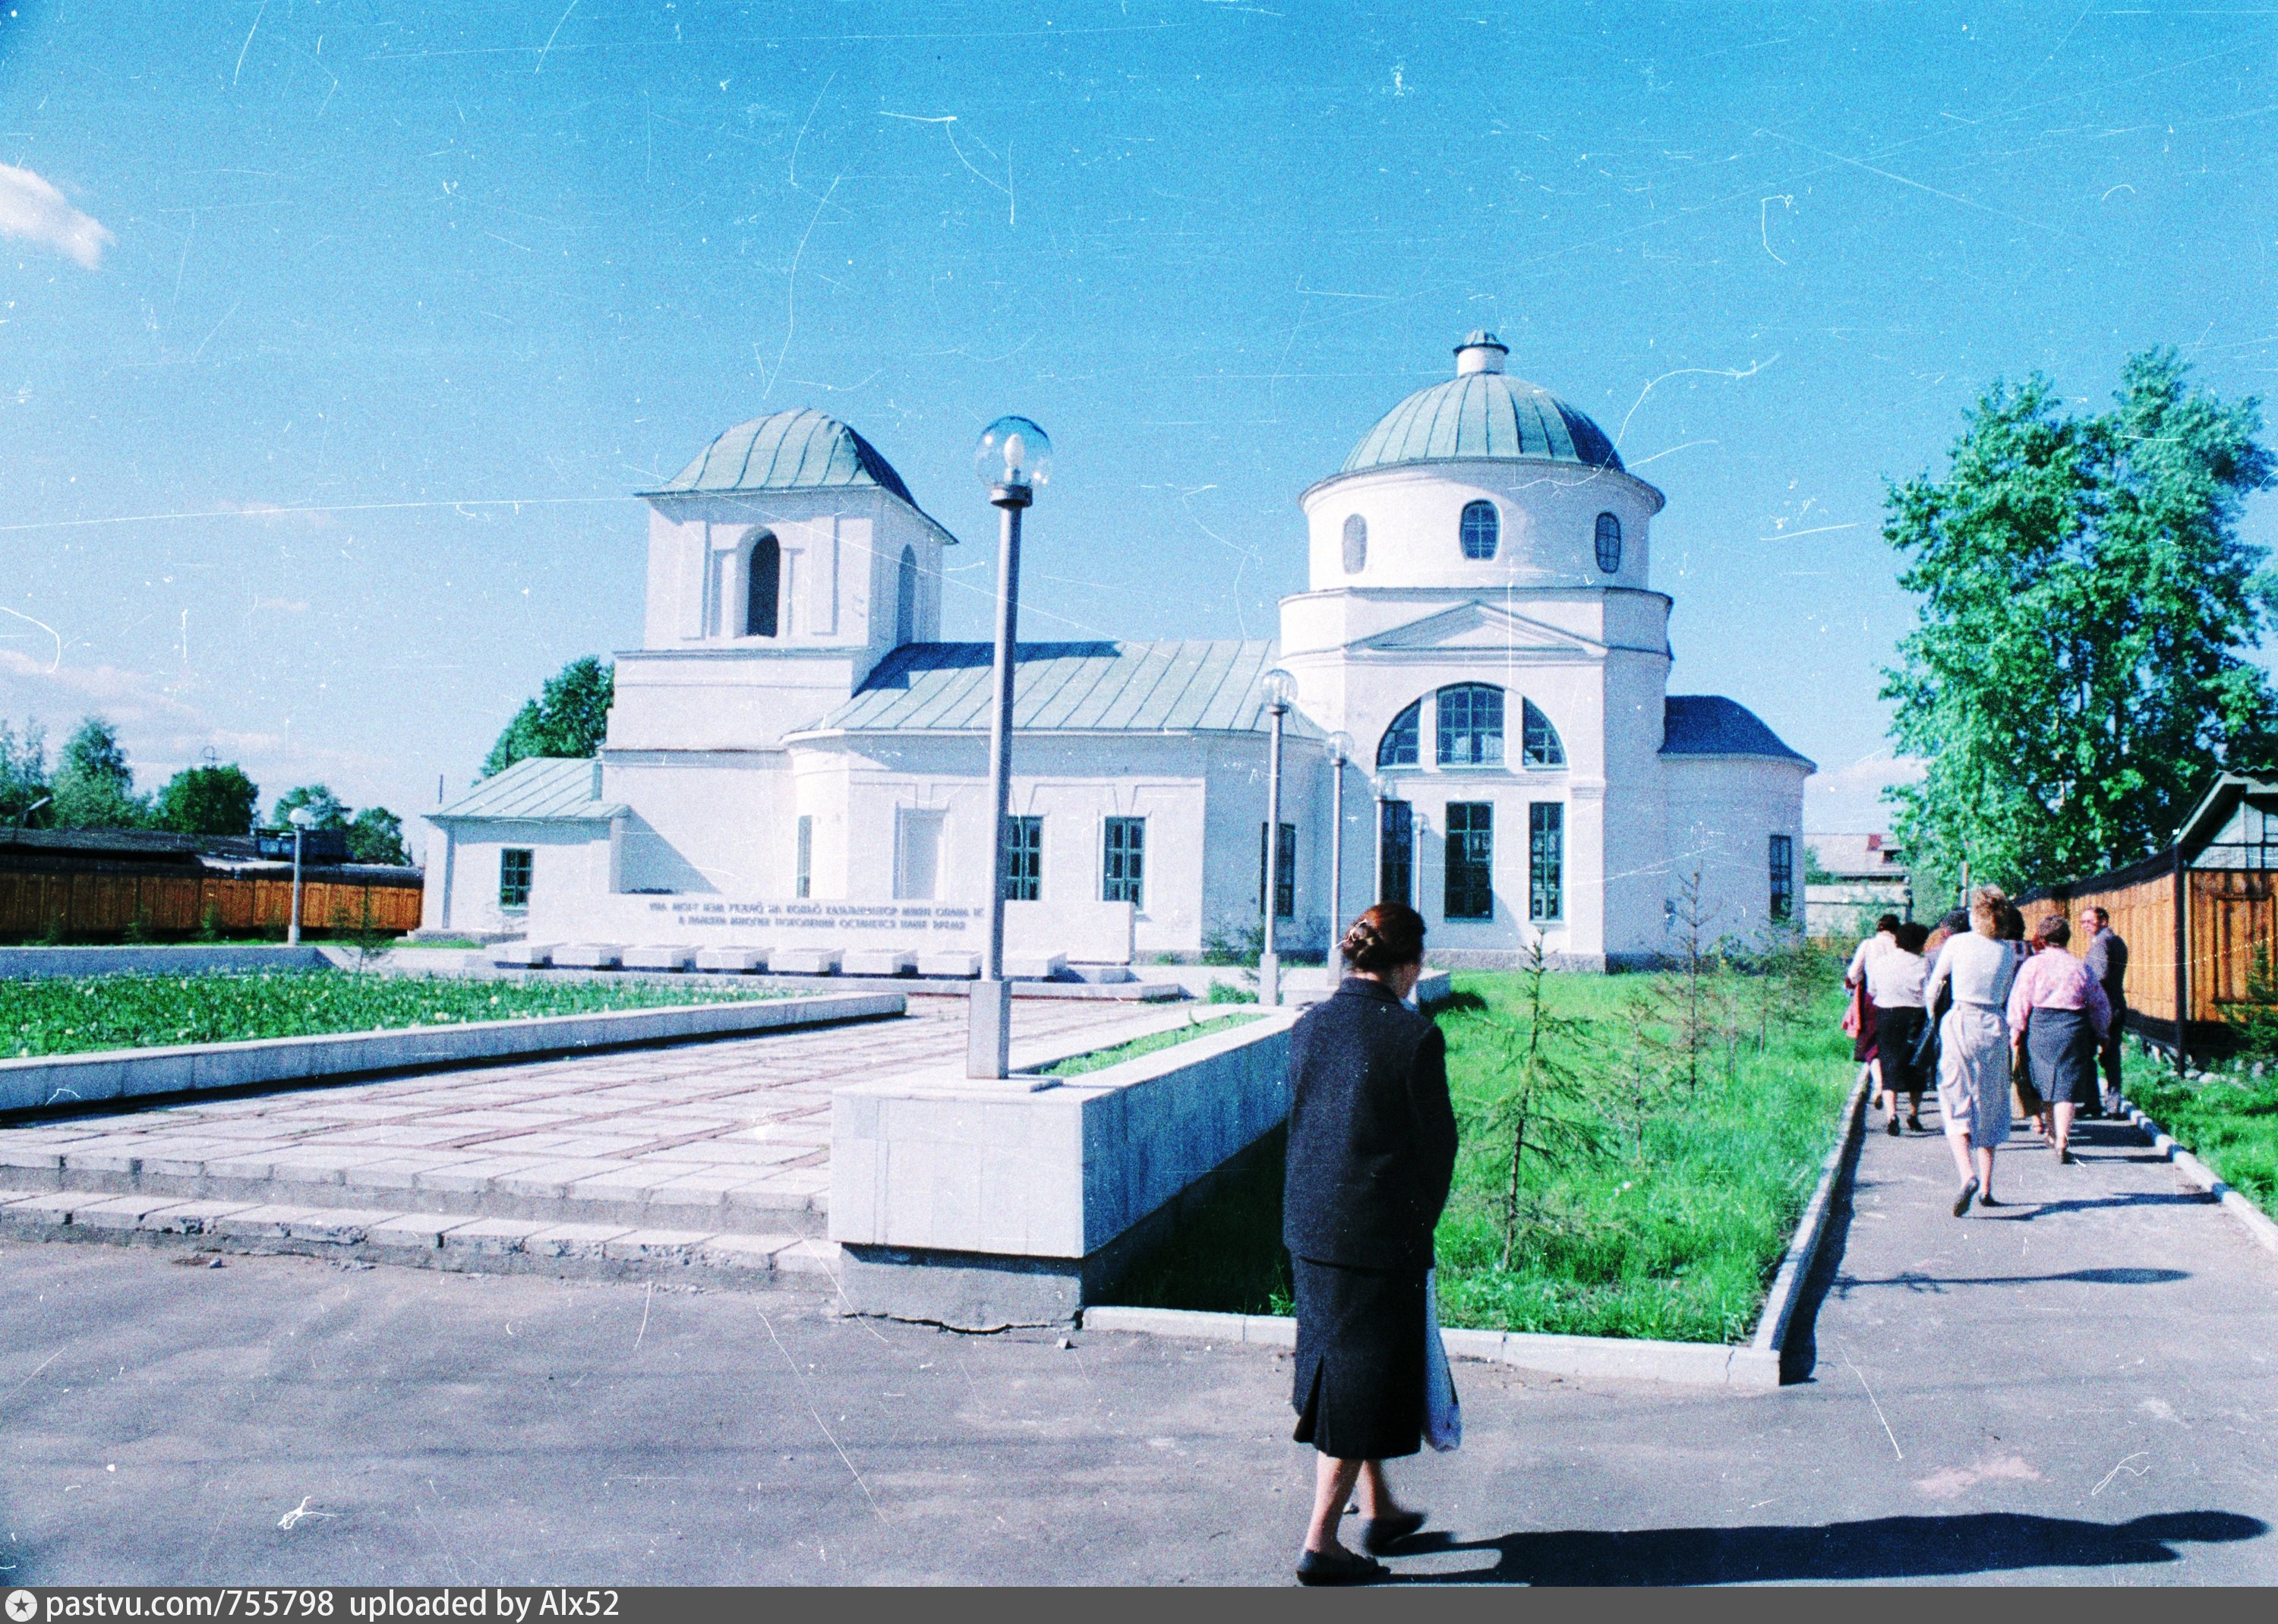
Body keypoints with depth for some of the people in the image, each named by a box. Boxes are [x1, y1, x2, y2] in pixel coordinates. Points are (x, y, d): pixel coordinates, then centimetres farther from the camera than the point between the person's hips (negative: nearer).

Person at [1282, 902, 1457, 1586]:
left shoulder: (1308, 1026, 0)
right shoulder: (1414, 1035, -16)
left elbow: (1301, 1123, 8)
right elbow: (1437, 1140, -9)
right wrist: (1421, 1221, 7)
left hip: (1308, 1226, 6)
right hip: (1381, 1232, -6)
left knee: (1340, 1369, 21)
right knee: (1362, 1382, 6)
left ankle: (1379, 1511, 38)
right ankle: (1320, 1543, 12)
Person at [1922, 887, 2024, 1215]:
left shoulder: (1957, 944, -4)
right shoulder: (2008, 953, 4)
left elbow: (1933, 988, 5)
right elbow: (2006, 998, 10)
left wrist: (1931, 1011, 24)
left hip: (1960, 1023, -3)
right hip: (1995, 1027, 3)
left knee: (1956, 1106, -2)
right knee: (1990, 1108, 13)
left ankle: (1967, 1176, -23)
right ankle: (1986, 1187, 14)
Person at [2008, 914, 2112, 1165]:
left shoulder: (2034, 963, 0)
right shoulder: (2080, 967, 7)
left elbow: (2019, 999, -5)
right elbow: (2100, 1005, 11)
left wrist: (2016, 1031, -1)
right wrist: (2099, 1034, 21)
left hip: (2040, 1025, 0)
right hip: (2073, 1029, 1)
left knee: (2044, 1082, 15)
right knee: (2066, 1086, 0)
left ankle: (2052, 1133, 28)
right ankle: (2062, 1142, -9)